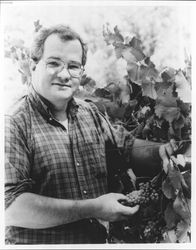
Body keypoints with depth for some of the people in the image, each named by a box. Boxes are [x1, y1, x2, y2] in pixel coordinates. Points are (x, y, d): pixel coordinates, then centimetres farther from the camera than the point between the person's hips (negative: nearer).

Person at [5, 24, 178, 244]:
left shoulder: (91, 114, 1)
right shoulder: (14, 123, -20)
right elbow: (9, 207, -27)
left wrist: (162, 150, -7)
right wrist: (92, 209, -28)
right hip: (38, 241, -6)